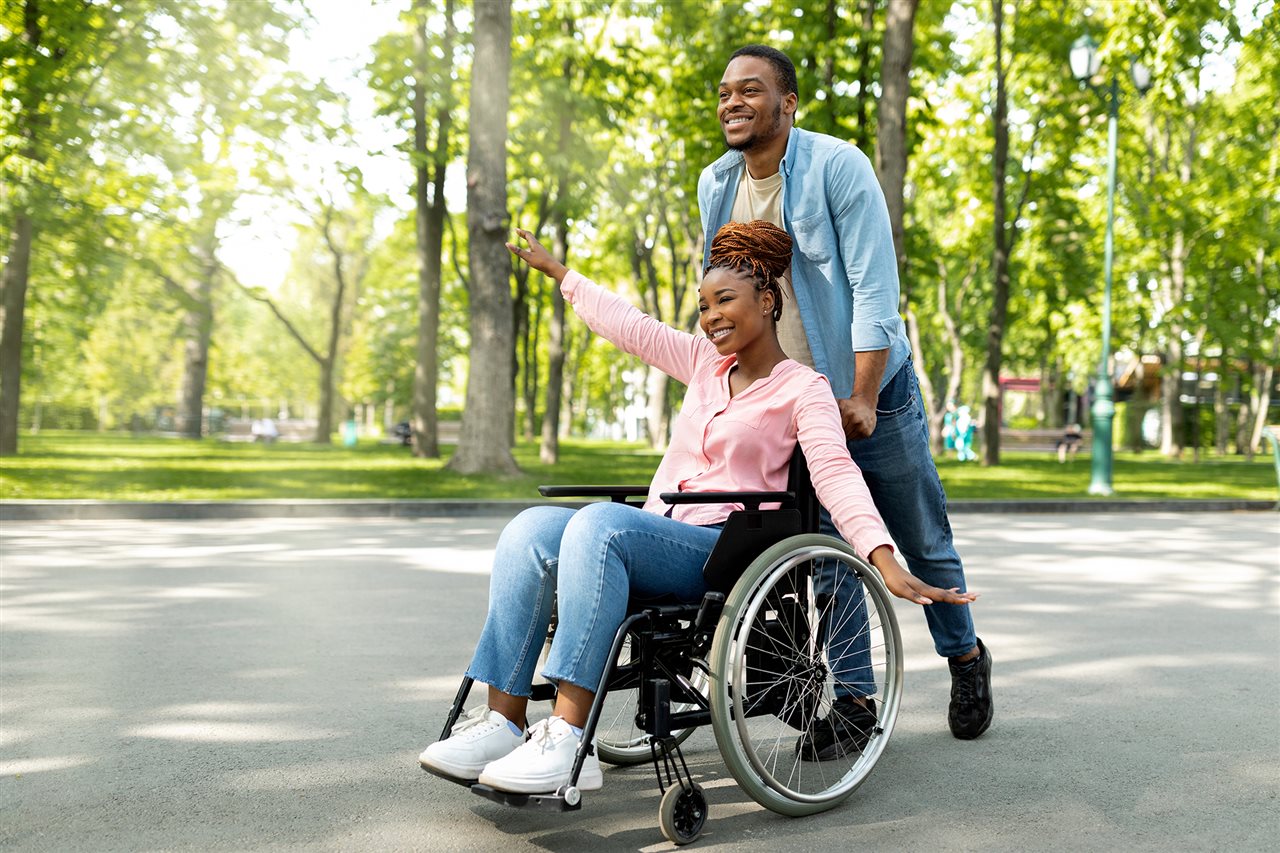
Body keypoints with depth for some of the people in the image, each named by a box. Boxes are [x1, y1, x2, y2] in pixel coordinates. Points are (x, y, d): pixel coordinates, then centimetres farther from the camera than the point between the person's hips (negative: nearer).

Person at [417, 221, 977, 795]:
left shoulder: (803, 389, 1)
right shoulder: (706, 363, 20)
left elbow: (836, 475, -13)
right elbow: (628, 324, 28)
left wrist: (887, 564, -28)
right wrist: (555, 270, 36)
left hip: (723, 553, -6)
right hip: (657, 541, 6)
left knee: (600, 522, -34)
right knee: (533, 529, -20)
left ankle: (568, 737, -40)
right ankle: (504, 720, -26)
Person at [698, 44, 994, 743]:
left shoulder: (837, 167, -15)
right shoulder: (714, 186, 3)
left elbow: (874, 289, -19)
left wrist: (861, 398, -22)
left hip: (867, 395, -4)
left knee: (922, 542, 10)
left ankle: (966, 659, 32)